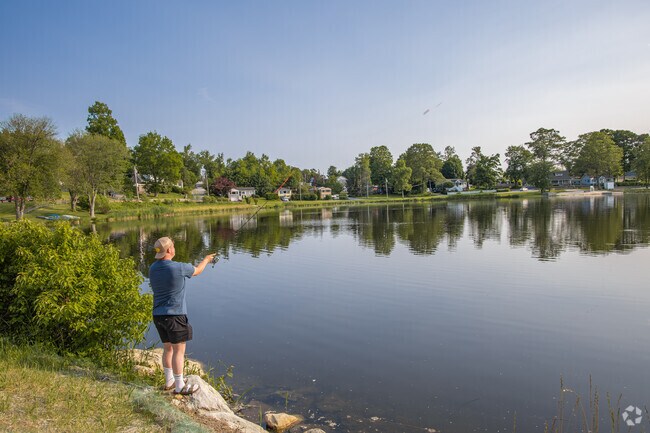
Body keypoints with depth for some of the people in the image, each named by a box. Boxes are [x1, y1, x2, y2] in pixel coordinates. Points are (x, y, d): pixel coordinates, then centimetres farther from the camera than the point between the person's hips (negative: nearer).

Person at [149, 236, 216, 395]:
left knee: (168, 348, 19)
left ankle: (170, 381, 30)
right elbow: (197, 271, 2)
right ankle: (179, 386, 10)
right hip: (174, 316, -7)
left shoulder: (152, 269, 3)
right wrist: (206, 260, 23)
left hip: (158, 315, 8)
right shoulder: (179, 268, -18)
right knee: (179, 350, 2)